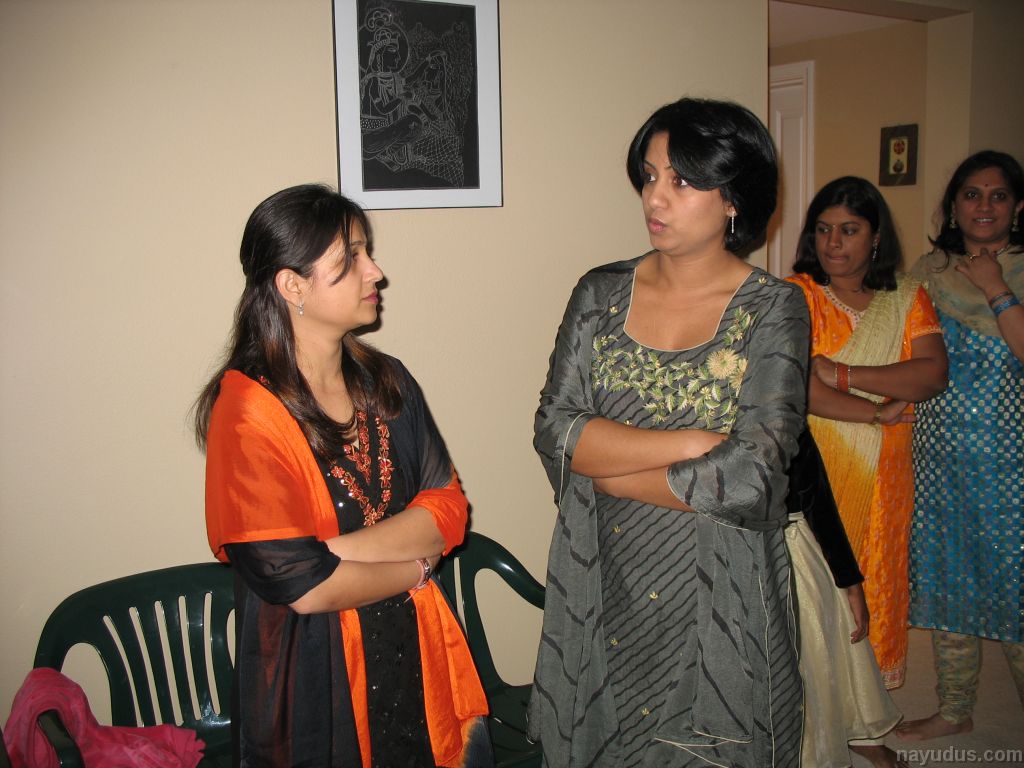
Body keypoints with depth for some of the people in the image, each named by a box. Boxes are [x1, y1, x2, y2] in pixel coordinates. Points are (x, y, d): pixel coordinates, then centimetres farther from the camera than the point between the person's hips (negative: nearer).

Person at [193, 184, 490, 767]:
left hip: (419, 657, 6)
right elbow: (303, 586, -22)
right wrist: (416, 567, -8)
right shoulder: (247, 412, -18)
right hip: (317, 678, -5)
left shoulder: (387, 381, 2)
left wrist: (334, 547, -19)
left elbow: (449, 511, -5)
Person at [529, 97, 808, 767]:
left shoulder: (773, 309, -8)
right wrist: (691, 442, -18)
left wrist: (602, 465, -11)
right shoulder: (601, 294, 2)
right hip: (603, 586, 3)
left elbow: (749, 478, -18)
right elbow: (553, 431, -8)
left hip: (718, 597, -3)